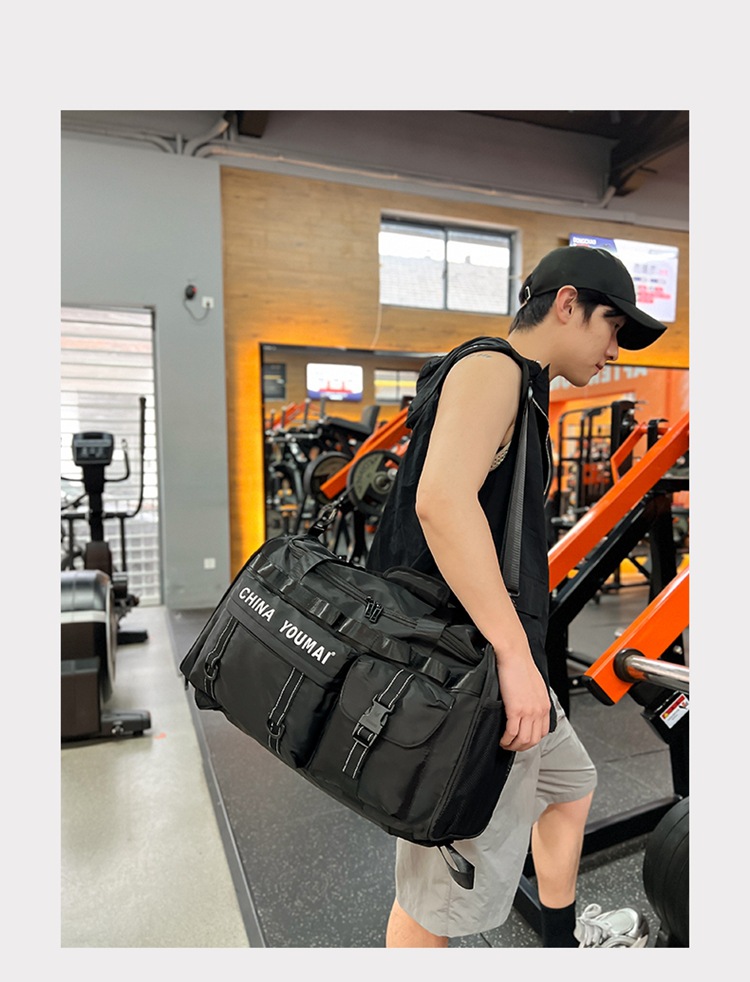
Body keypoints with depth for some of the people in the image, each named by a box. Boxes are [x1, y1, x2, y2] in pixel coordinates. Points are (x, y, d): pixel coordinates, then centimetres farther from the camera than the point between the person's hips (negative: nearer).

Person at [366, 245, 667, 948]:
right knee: (442, 892, 4)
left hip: (495, 661, 11)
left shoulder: (516, 389, 18)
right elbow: (442, 498, -31)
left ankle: (563, 943, 53)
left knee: (569, 783, 30)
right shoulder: (493, 367, -13)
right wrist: (516, 654, -28)